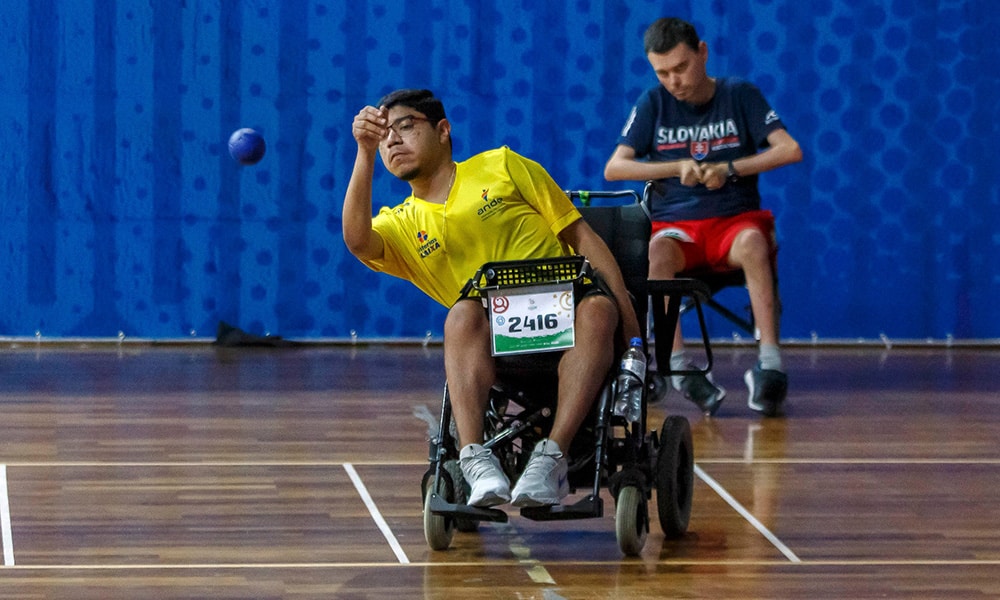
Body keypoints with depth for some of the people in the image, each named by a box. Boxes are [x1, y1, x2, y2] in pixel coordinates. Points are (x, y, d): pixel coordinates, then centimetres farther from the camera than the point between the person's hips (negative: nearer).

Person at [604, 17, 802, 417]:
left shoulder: (740, 95, 5)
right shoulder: (653, 104, 9)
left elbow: (790, 150, -3)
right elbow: (614, 167, 1)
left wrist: (729, 168, -14)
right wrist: (678, 167, -11)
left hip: (735, 219, -1)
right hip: (675, 224, 1)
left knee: (753, 242, -38)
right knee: (656, 253, -36)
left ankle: (770, 363, -42)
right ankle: (679, 366, -41)